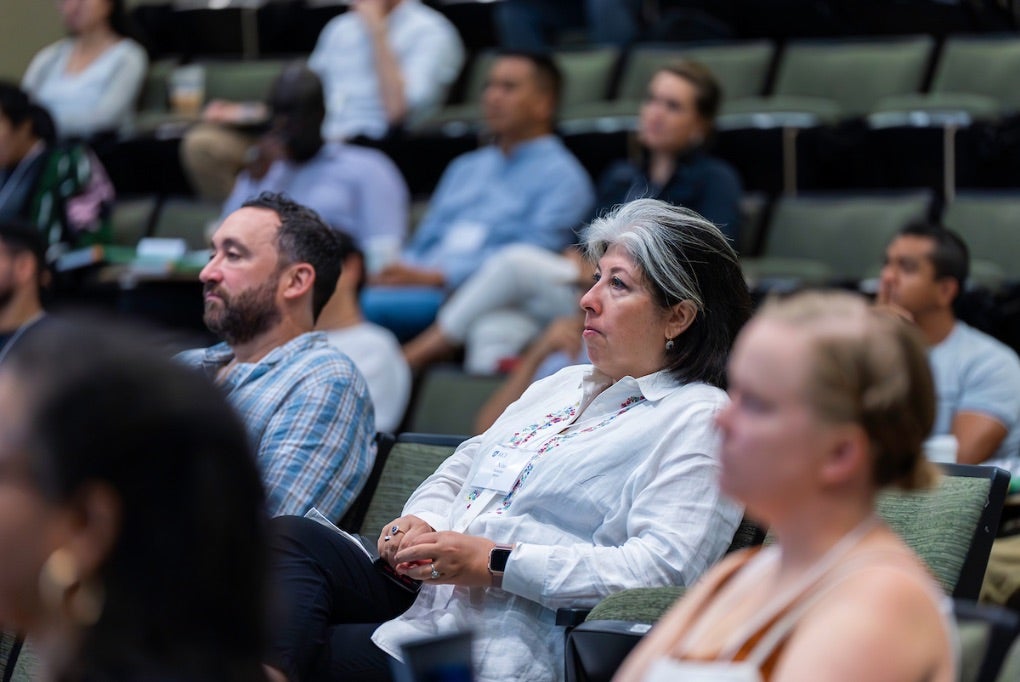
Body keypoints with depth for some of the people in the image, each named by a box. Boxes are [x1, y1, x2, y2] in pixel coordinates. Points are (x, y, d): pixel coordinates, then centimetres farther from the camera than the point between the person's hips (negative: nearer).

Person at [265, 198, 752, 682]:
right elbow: (456, 473, 30)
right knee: (292, 538, -18)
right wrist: (419, 522, 4)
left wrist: (496, 562, -18)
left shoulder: (700, 419, -3)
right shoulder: (560, 386, 25)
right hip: (422, 601, 8)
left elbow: (662, 569, -17)